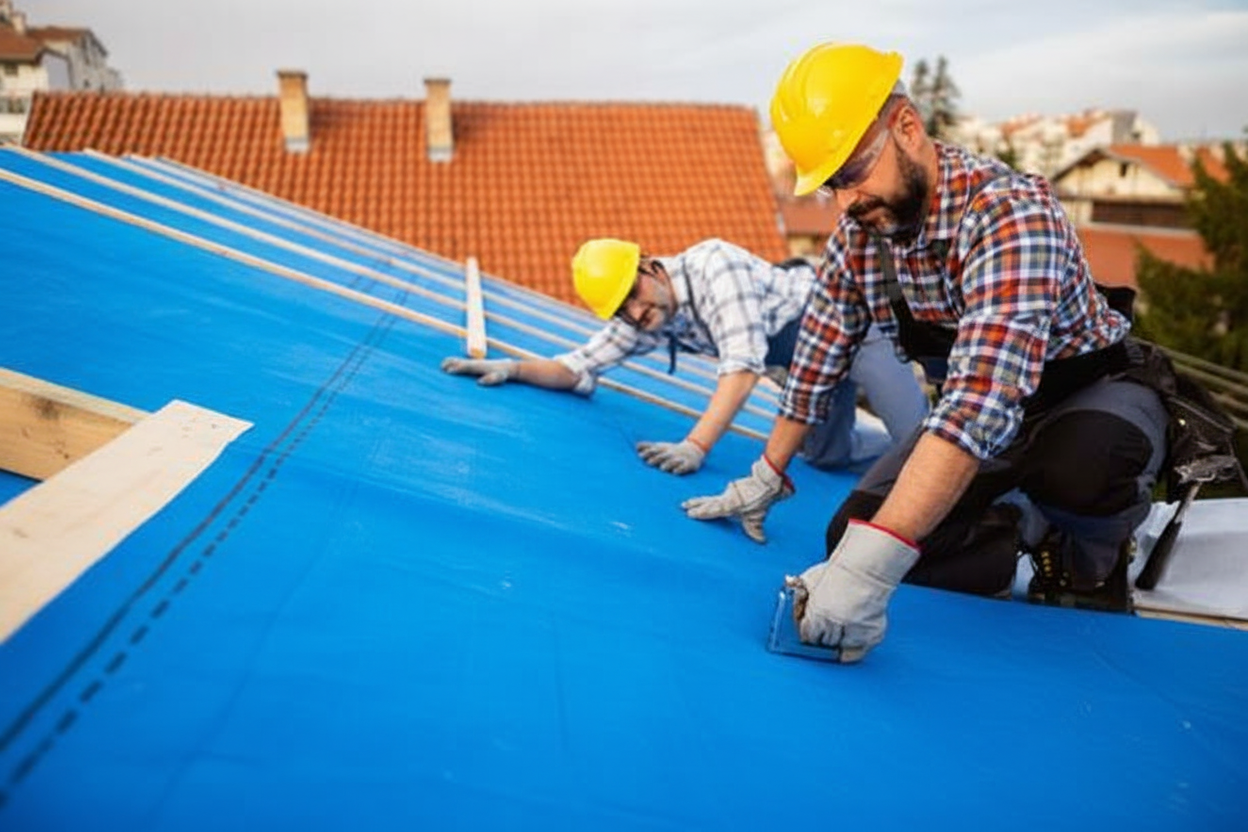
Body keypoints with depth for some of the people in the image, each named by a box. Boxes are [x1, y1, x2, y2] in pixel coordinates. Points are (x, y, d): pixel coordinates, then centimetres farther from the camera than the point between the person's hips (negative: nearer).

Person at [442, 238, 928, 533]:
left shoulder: (711, 264, -35)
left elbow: (743, 366, -42)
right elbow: (577, 368, -8)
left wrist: (696, 447, -49)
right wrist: (512, 368, -26)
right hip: (803, 354, 7)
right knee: (825, 456, 9)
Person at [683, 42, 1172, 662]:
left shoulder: (1010, 213, -33)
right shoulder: (859, 233, -11)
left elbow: (984, 396, -46)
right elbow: (819, 356, 1)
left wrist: (872, 563, -53)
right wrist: (766, 479, 4)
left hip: (1098, 393, -5)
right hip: (973, 415, 6)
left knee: (1077, 460, -41)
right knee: (852, 534, -11)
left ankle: (1091, 559, -3)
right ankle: (1028, 531, 12)